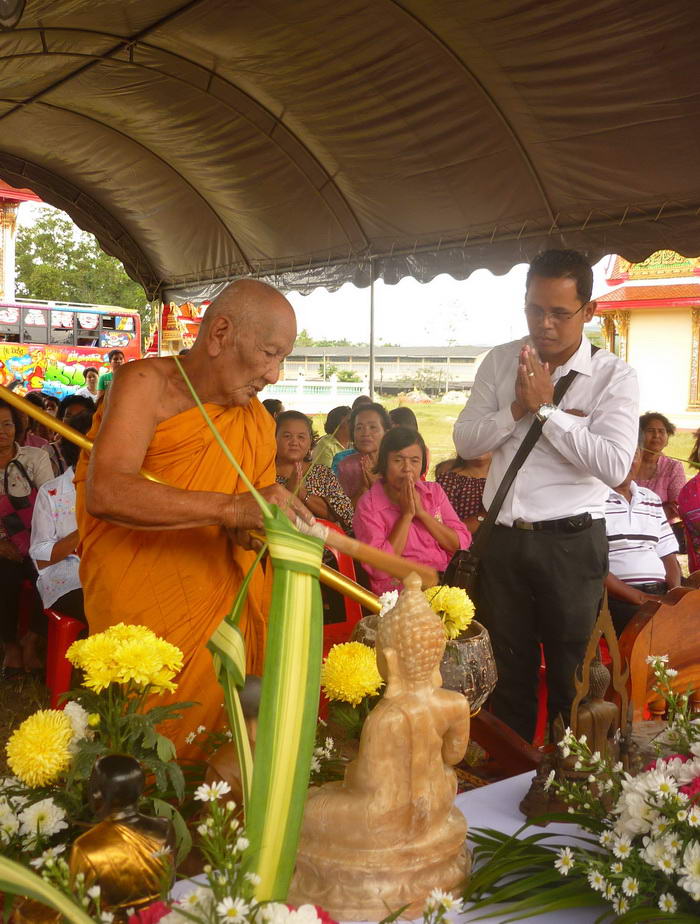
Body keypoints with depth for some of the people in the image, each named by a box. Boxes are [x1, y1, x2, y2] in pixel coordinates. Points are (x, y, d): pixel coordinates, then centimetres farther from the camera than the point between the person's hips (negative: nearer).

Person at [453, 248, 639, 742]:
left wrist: (546, 407, -19)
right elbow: (466, 441, 2)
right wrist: (518, 409, -13)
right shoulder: (501, 362, 6)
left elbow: (614, 466, -19)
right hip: (503, 538, 4)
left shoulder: (614, 377, -6)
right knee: (509, 670, 17)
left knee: (571, 675, 10)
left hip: (571, 542, -4)